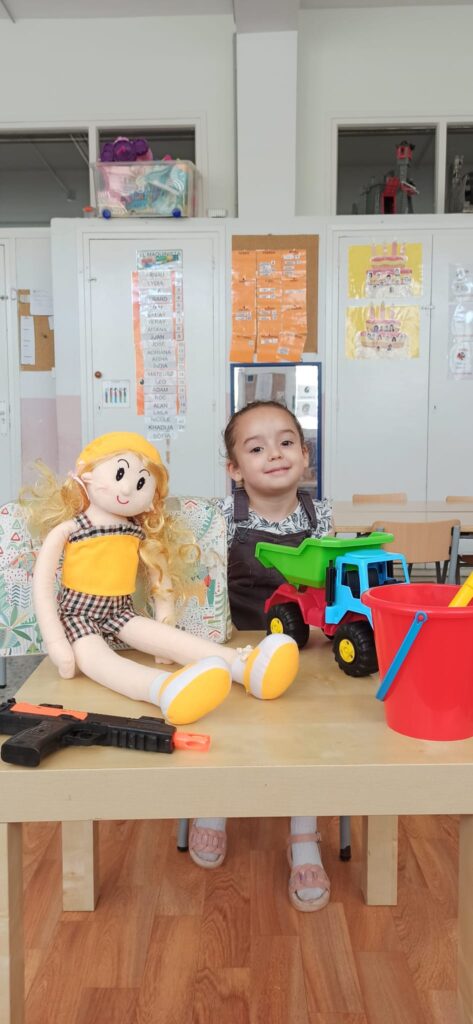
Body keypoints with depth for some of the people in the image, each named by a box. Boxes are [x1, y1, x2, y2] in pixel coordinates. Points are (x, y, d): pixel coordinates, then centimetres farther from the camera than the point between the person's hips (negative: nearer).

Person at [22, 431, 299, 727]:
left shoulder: (138, 533, 3)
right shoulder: (67, 529, -7)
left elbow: (161, 576, 9)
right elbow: (43, 584, -9)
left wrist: (164, 623, 3)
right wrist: (55, 642, -15)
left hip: (121, 614, 4)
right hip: (77, 616, -4)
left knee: (168, 638, -20)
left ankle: (246, 667, -42)